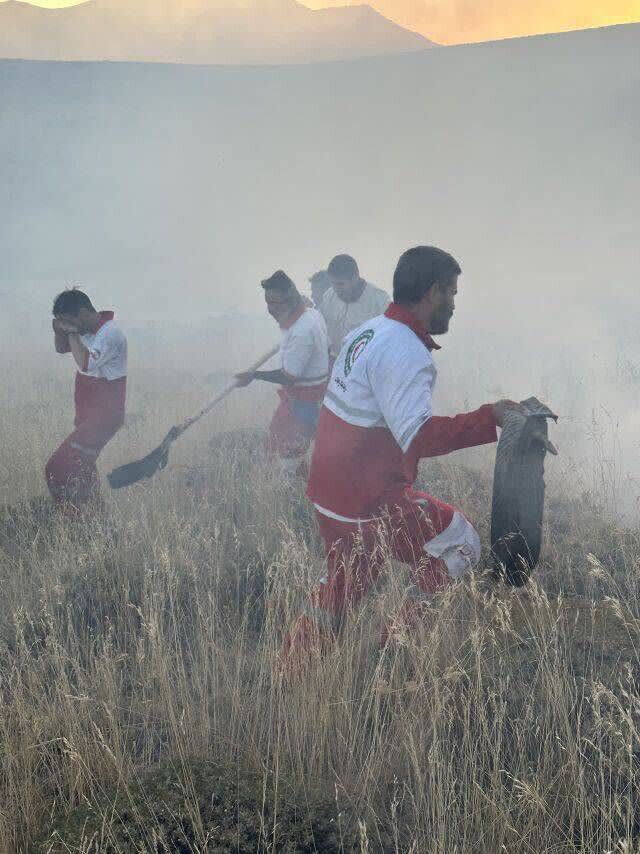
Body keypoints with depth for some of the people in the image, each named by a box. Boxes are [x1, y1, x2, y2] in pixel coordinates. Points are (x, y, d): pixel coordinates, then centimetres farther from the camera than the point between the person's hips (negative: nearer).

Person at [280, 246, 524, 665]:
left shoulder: (367, 332, 11)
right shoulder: (404, 352, -20)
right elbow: (419, 436, -29)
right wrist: (490, 416, -25)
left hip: (331, 491, 10)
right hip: (369, 500, -10)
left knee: (342, 587, 22)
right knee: (460, 543, 3)